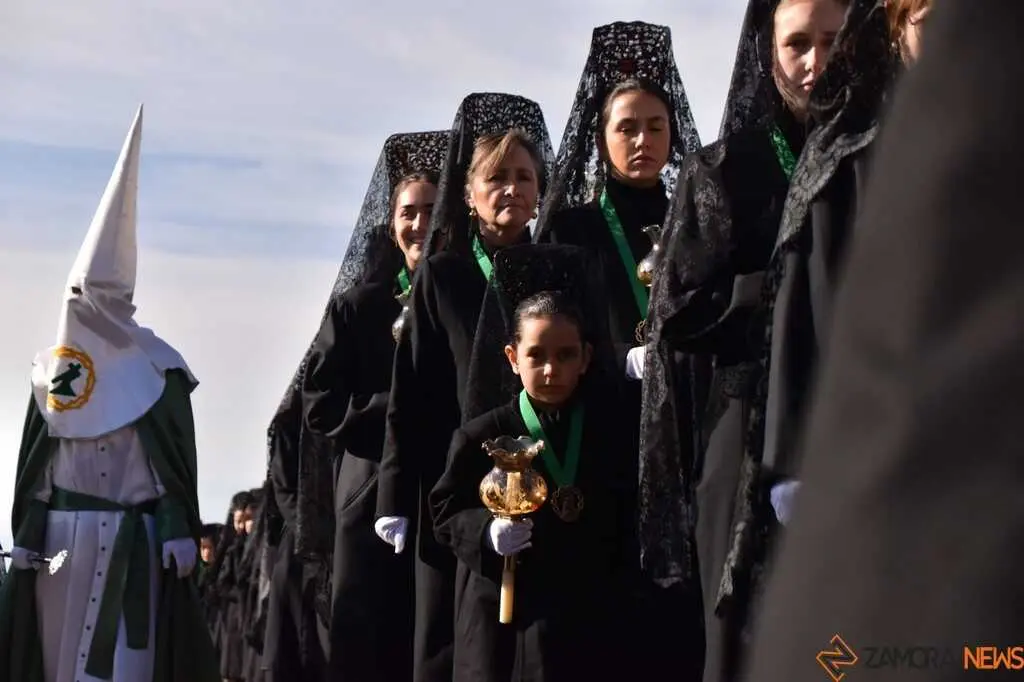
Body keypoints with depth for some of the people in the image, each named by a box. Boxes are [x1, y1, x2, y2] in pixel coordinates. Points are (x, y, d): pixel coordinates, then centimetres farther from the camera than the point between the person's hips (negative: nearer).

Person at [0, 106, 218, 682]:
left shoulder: (158, 370, 1)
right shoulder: (53, 368, 10)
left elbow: (179, 458, -2)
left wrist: (181, 532, -10)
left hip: (135, 536, -3)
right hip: (61, 532, 3)